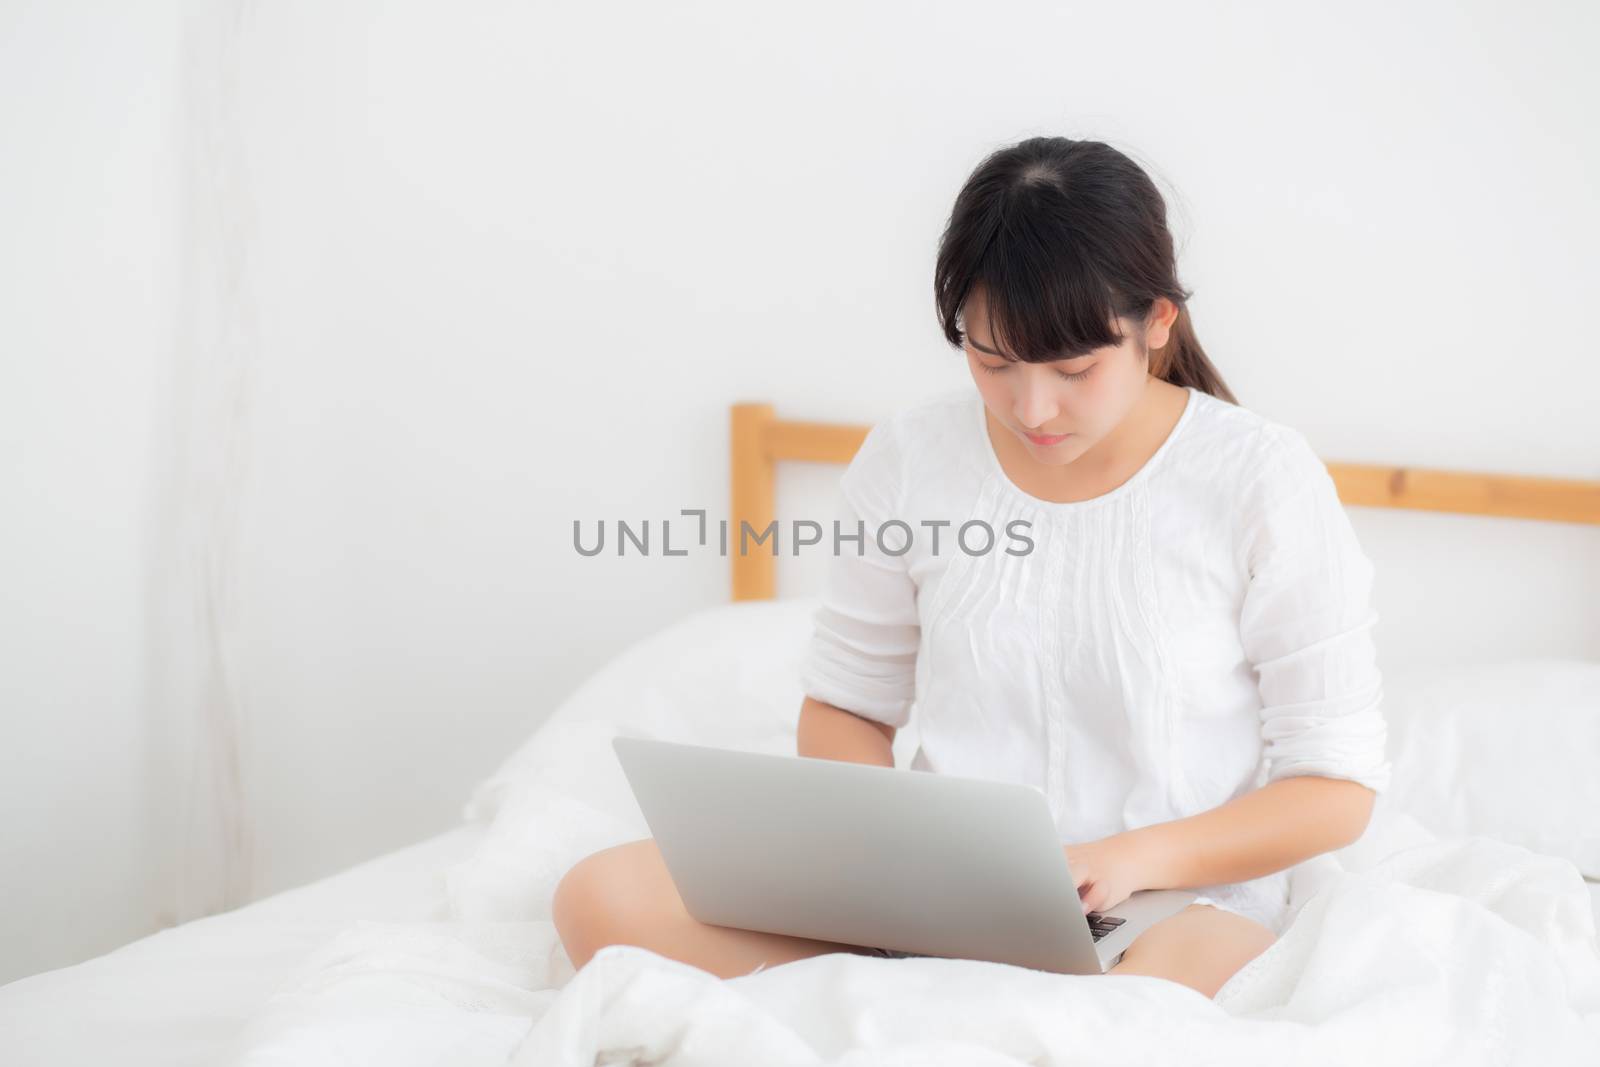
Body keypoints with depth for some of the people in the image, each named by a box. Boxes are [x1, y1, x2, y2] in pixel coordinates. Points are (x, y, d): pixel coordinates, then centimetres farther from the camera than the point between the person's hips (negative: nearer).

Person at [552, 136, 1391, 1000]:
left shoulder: (1263, 481, -6)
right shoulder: (909, 459, 3)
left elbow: (1337, 787, -2)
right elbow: (843, 708, 14)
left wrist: (1136, 856, -18)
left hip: (1180, 905, -3)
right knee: (604, 897, -20)